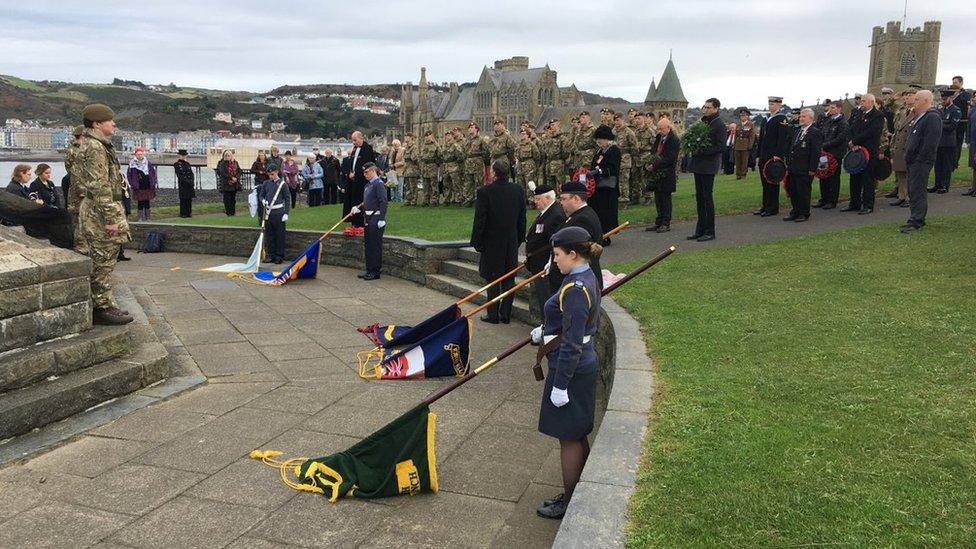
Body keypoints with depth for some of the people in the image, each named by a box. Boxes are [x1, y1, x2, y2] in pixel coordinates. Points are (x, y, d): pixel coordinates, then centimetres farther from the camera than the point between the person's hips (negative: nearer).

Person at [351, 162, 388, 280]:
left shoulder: (379, 184, -12)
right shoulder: (368, 185, 16)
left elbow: (383, 202, -18)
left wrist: (382, 219, -22)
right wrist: (358, 209, 12)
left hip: (376, 219, -10)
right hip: (368, 219, 10)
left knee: (375, 246, -4)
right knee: (368, 245, 12)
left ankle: (375, 272, 1)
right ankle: (369, 270, 20)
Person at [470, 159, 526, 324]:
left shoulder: (484, 192, -15)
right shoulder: (518, 191, -1)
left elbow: (480, 220, -12)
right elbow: (522, 219, 6)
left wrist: (477, 242, -2)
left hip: (492, 243, -4)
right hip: (512, 242, 4)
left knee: (493, 279, 5)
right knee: (509, 279, 11)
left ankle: (493, 315, 10)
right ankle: (505, 315, 17)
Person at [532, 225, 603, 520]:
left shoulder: (575, 290, -25)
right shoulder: (588, 278, 6)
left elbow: (571, 344, -25)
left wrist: (560, 386, -20)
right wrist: (547, 331, 20)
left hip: (571, 370, -10)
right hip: (586, 365, 10)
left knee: (569, 438, 5)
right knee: (578, 436, 21)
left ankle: (569, 502, 21)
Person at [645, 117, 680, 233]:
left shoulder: (674, 140, -12)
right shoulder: (659, 137, 11)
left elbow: (669, 158, -18)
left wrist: (655, 165, -19)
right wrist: (651, 163, 1)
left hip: (667, 173, -7)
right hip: (657, 172, 7)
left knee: (665, 198, -1)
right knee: (658, 198, 11)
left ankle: (666, 223, 7)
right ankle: (659, 222, 19)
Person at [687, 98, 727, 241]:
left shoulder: (719, 124, -9)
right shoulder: (703, 121, 15)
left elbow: (720, 147, -14)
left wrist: (702, 151, -17)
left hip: (709, 165, -8)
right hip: (698, 164, 8)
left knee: (707, 197, -5)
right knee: (699, 197, 10)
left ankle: (709, 232, 2)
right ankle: (700, 230, 17)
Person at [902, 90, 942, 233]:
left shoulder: (932, 117, -14)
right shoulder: (920, 116, 19)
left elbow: (930, 143, -22)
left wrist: (920, 158, -22)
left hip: (921, 162, -11)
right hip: (914, 161, 11)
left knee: (917, 191, -10)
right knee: (913, 190, 14)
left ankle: (916, 221, -8)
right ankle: (917, 219, 21)